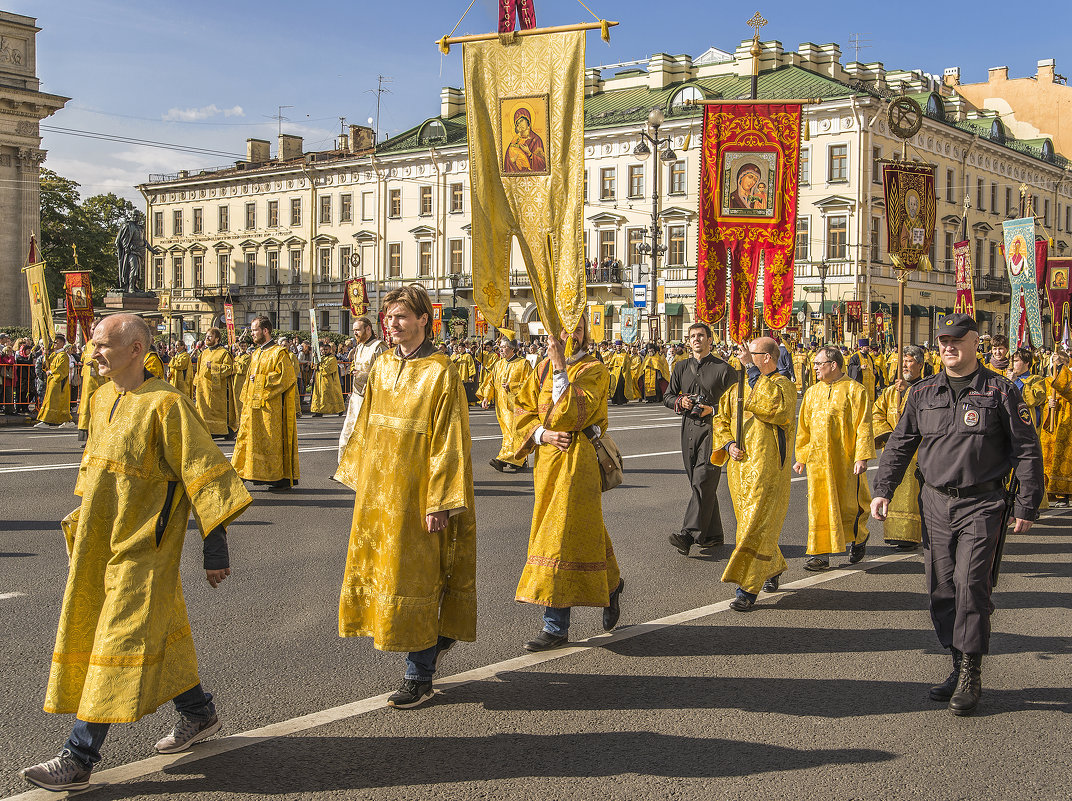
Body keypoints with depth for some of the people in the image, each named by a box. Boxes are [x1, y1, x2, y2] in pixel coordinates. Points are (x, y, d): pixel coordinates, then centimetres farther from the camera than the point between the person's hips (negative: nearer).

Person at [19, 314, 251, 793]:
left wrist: (216, 551, -16)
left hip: (142, 549, -8)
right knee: (160, 630, 17)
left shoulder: (166, 405, -16)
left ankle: (79, 759, -4)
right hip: (99, 544, 8)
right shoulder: (102, 398, 9)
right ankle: (199, 714, 34)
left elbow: (205, 478, -16)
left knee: (120, 642, -6)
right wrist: (84, 520, 26)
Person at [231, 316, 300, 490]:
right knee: (246, 438, 7)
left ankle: (283, 478, 3)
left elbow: (284, 377, -16)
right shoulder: (256, 354, 18)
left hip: (271, 406, -8)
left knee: (273, 442, -5)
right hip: (253, 406, 8)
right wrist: (245, 403, 14)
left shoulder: (279, 353, -8)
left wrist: (260, 380, -13)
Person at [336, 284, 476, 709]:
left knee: (413, 576, -1)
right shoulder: (381, 366, 8)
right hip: (377, 490, 7)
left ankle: (419, 677, 12)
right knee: (379, 569, 14)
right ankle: (437, 636, 35)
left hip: (414, 495, -7)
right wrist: (358, 477, 13)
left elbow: (449, 443, -15)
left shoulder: (440, 373, -13)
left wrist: (439, 503, -18)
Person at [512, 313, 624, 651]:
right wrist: (541, 434, -10)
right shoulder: (543, 368, 11)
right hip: (547, 458, 6)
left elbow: (573, 412, -21)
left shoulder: (594, 369, -6)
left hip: (577, 460, -6)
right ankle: (609, 585, 38)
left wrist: (561, 368, -23)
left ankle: (556, 626, -5)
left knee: (562, 534, -8)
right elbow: (523, 409, 8)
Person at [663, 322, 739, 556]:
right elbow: (667, 397, 18)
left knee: (703, 481, -15)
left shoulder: (724, 369, 1)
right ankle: (713, 535, 17)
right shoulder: (681, 368, 15)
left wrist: (713, 409, -15)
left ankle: (689, 534, -21)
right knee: (699, 483, 8)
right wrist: (680, 402, -3)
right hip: (689, 429, 6)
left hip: (713, 427, -6)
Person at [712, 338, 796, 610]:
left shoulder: (783, 385, -7)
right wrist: (728, 444, 0)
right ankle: (774, 567, 38)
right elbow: (721, 419, 19)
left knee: (757, 525, -9)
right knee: (750, 522, 16)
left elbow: (773, 406, -28)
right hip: (739, 465, 7)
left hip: (767, 467, -7)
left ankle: (748, 588, -6)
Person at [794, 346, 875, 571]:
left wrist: (862, 457, -15)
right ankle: (820, 554, 4)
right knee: (819, 506, 0)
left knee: (848, 504, 3)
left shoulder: (854, 390, -4)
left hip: (845, 460, -4)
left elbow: (863, 427, -8)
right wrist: (801, 457, 16)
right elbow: (804, 428, 18)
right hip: (818, 459, 4)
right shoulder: (812, 392, 12)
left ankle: (859, 538, 32)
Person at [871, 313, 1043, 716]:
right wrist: (883, 490, 6)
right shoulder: (923, 393, 9)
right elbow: (900, 444, 15)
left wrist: (1026, 505, -3)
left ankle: (971, 677, -1)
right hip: (935, 503, 4)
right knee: (942, 588, 6)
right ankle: (960, 666, 19)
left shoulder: (999, 390, 0)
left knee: (971, 585, -11)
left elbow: (1027, 449, 1)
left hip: (982, 504, -4)